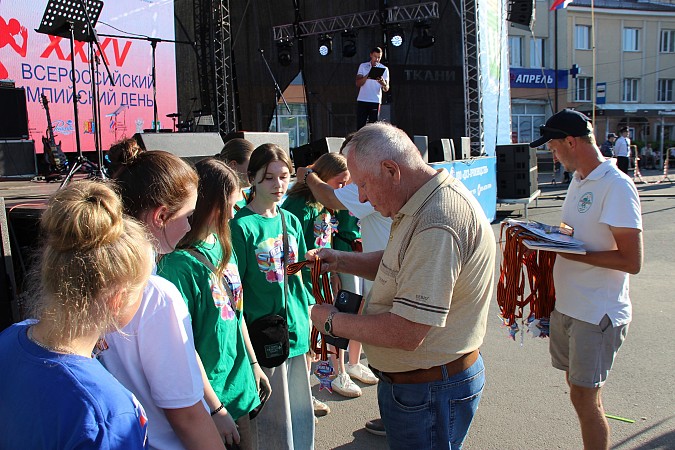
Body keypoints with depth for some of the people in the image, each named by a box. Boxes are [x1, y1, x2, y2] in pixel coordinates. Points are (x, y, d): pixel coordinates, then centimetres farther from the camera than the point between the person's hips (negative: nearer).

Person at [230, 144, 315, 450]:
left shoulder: (291, 222, 7)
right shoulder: (242, 226, -12)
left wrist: (310, 328, 12)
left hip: (296, 333, 6)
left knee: (299, 416, 17)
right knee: (273, 422, 8)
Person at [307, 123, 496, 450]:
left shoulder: (437, 224, -31)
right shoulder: (421, 206, 4)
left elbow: (406, 333, -32)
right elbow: (398, 264, 19)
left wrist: (331, 321, -18)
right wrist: (341, 261, 4)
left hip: (429, 393, -10)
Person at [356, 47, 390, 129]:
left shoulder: (384, 69, 5)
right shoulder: (363, 66, 8)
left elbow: (386, 89, -2)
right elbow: (358, 84, -1)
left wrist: (383, 84, -25)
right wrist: (366, 76, -19)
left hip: (375, 101, -1)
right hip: (362, 100, 1)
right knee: (360, 125, 1)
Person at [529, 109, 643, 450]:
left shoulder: (617, 186, -18)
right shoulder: (579, 180, 10)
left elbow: (631, 261, -22)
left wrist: (570, 253, -21)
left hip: (597, 313, -8)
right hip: (566, 304, 9)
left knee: (585, 397, 1)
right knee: (577, 387, 18)